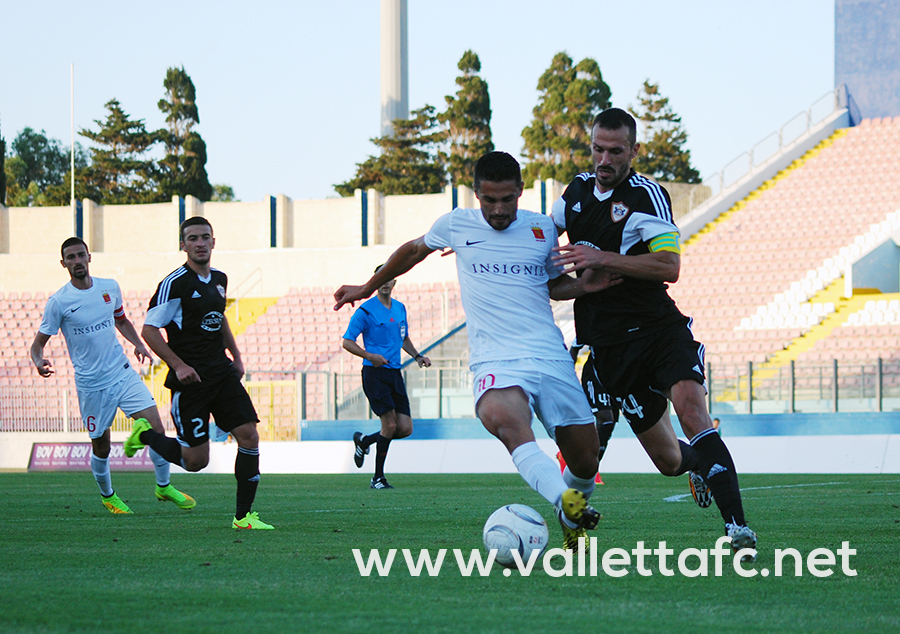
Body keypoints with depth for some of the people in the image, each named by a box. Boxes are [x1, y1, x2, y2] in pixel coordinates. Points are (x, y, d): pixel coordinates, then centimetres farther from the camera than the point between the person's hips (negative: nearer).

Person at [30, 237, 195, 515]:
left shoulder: (110, 288, 3)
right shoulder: (58, 302, -10)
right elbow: (39, 342, -5)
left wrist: (138, 343, 5)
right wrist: (39, 361, -27)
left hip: (124, 374, 3)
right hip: (91, 385, -3)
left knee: (156, 429, -6)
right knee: (101, 447, 6)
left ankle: (164, 487, 14)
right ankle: (107, 496, 33)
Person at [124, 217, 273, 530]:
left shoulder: (219, 279, 10)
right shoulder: (175, 283, -13)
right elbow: (149, 329, -13)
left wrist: (235, 355, 20)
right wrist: (178, 365, -20)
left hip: (222, 373, 7)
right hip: (190, 379, -7)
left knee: (249, 436, -7)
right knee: (196, 460, -6)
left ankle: (243, 515, 1)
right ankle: (145, 435, 22)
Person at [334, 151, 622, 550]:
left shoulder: (542, 229, 11)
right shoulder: (456, 225, 7)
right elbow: (413, 251, 27)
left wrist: (584, 285, 6)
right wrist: (366, 288, 37)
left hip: (551, 357, 3)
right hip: (495, 362, -3)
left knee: (585, 462, 0)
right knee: (503, 418, -38)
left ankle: (572, 521, 34)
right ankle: (565, 500, -57)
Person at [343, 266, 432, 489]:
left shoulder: (400, 309, 14)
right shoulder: (365, 311, -6)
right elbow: (347, 342, -7)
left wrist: (417, 356, 13)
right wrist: (370, 356, -20)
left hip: (394, 373, 6)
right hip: (374, 373, -6)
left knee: (405, 428, -1)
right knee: (390, 424, -14)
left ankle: (364, 441, 25)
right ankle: (378, 477, -1)